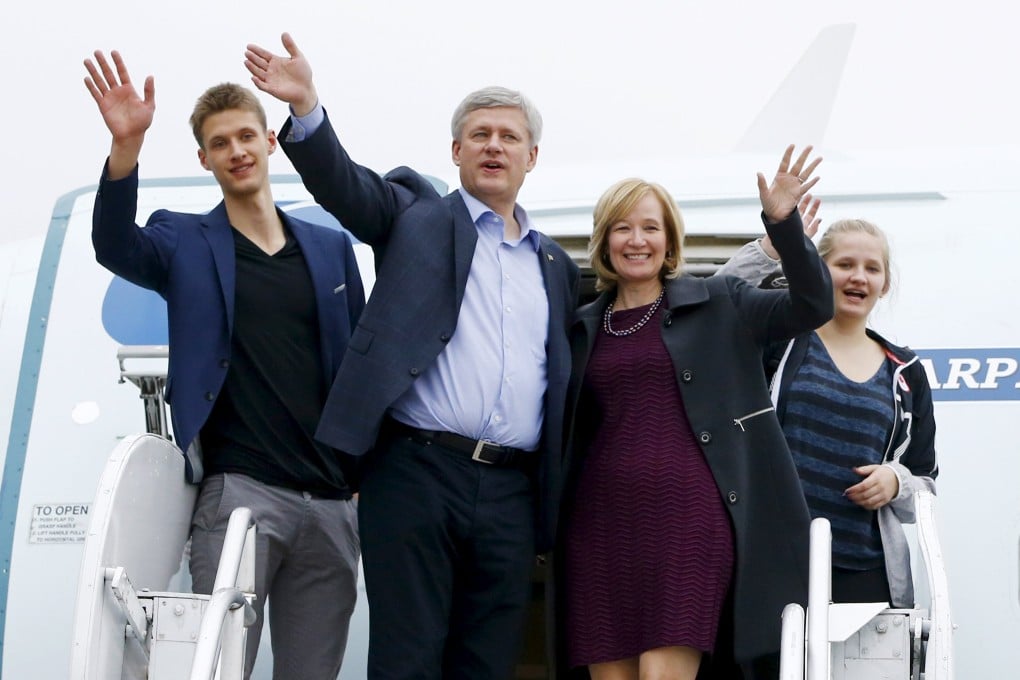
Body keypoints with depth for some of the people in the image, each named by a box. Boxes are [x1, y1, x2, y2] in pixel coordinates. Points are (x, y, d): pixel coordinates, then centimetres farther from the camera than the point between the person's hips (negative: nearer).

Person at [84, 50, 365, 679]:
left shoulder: (332, 248, 15)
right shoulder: (186, 243, 6)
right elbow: (116, 246, -14)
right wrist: (127, 145, -31)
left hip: (332, 502, 3)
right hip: (239, 491, -3)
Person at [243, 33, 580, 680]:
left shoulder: (555, 265, 21)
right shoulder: (416, 214, 10)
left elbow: (563, 376, 21)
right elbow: (342, 181, -7)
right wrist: (305, 104, -25)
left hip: (511, 493, 4)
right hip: (415, 473, -4)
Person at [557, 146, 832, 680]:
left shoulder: (717, 304, 8)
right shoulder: (584, 327, 15)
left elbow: (812, 307, -2)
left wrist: (784, 223, -15)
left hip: (689, 517, -3)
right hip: (602, 520, 3)